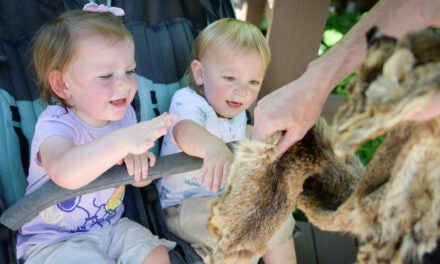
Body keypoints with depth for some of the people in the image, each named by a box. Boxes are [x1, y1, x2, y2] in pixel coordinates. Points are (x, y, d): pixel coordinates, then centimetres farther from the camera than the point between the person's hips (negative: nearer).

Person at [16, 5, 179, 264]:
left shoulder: (124, 114, -3)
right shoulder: (56, 123, -23)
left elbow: (139, 180, 8)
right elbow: (65, 173, -46)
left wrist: (140, 163, -17)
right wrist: (123, 140, -57)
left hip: (111, 226, 5)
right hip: (54, 239, -5)